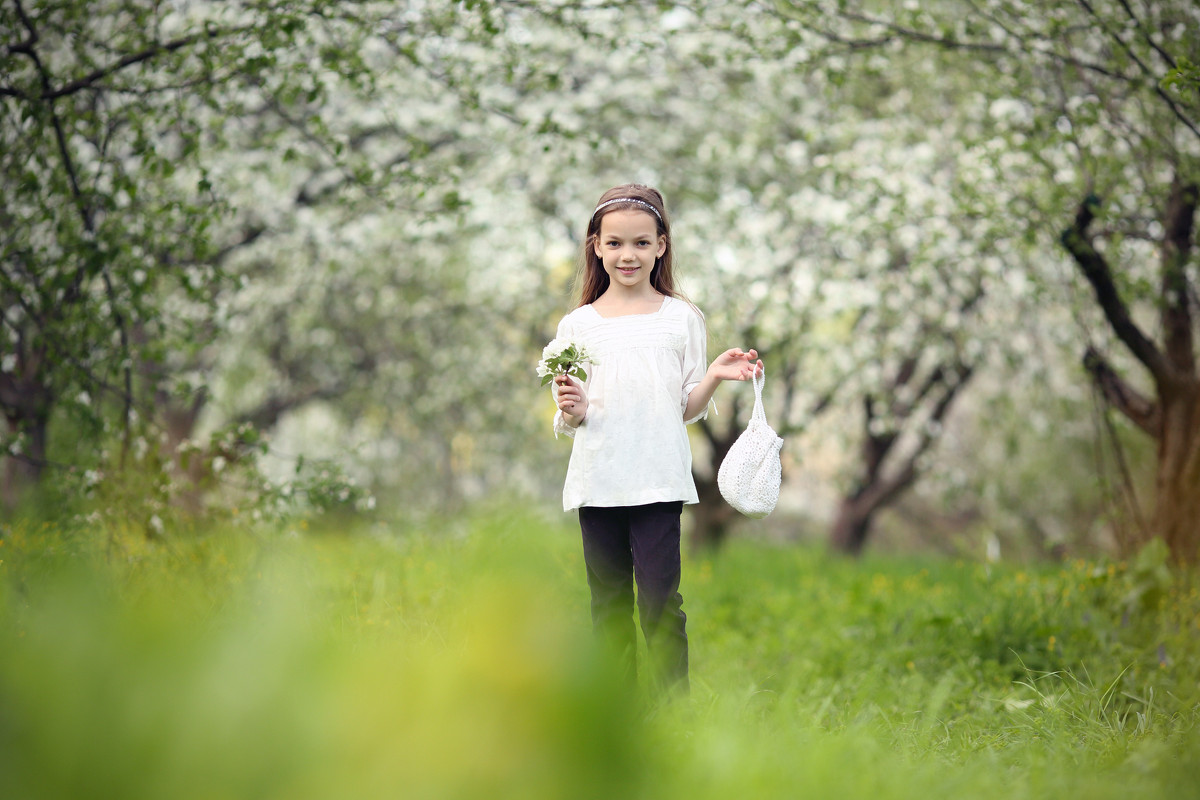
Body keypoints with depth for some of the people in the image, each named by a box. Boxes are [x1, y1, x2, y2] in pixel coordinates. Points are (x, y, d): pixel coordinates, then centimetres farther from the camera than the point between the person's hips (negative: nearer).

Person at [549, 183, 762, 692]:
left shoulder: (681, 318, 6)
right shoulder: (578, 325, 8)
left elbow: (688, 409, 7)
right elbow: (568, 420, 9)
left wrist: (714, 377, -11)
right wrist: (573, 411, -13)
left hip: (658, 483, -2)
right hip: (597, 483, 2)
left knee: (660, 603, -6)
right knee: (608, 606, 7)